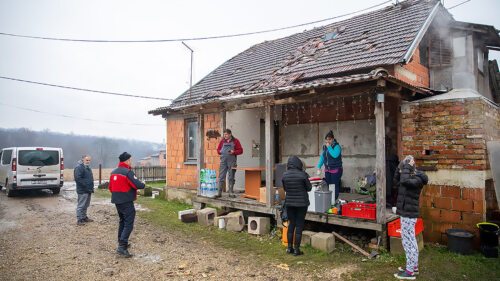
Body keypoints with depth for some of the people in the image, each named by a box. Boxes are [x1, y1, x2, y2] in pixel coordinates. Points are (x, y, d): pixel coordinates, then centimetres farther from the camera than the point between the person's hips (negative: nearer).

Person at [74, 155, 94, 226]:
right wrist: (85, 185, -22)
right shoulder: (79, 167, -14)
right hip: (82, 191, -10)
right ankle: (79, 220, 0)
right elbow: (77, 178, -23)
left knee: (86, 205, 17)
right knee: (81, 205, -5)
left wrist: (91, 187, 16)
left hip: (88, 190, 10)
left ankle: (84, 217, 27)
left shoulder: (87, 167, 18)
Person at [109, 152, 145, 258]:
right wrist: (143, 185, -1)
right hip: (127, 202, -9)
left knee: (122, 221, 21)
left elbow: (110, 187, 16)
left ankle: (121, 243, 29)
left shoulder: (113, 172, 10)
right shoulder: (128, 172, -16)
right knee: (128, 224, -6)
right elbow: (137, 185, -21)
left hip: (117, 201, 9)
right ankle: (122, 247, -13)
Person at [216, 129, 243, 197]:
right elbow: (218, 149, 17)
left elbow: (240, 150, 1)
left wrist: (234, 152, -14)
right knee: (221, 177, -2)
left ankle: (231, 192, 14)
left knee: (231, 177, 6)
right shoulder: (222, 141, 11)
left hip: (232, 161, -2)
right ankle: (219, 192, 2)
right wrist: (220, 151, -5)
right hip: (223, 161, 2)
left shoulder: (235, 141, 3)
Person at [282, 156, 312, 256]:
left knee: (291, 224, 15)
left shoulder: (284, 175, -5)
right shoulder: (302, 175, -15)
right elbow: (309, 188, -3)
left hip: (289, 203, 3)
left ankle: (289, 247, 22)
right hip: (301, 203, -3)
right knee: (299, 225, 6)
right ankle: (296, 249, 10)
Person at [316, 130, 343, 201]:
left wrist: (329, 147, -19)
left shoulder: (337, 146, -10)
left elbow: (335, 155, -27)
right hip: (327, 170, 6)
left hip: (336, 170, -6)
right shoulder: (325, 147, 9)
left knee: (335, 186, -5)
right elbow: (322, 157, 12)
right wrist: (319, 167, 4)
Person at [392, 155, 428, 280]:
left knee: (408, 241, -4)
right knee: (411, 241, 17)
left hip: (408, 214, -10)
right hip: (407, 213, 10)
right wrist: (399, 168, 9)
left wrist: (407, 166, -22)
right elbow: (396, 181, 22)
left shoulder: (418, 179, -17)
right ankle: (413, 266, 29)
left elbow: (404, 181, -35)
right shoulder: (410, 177, 11)